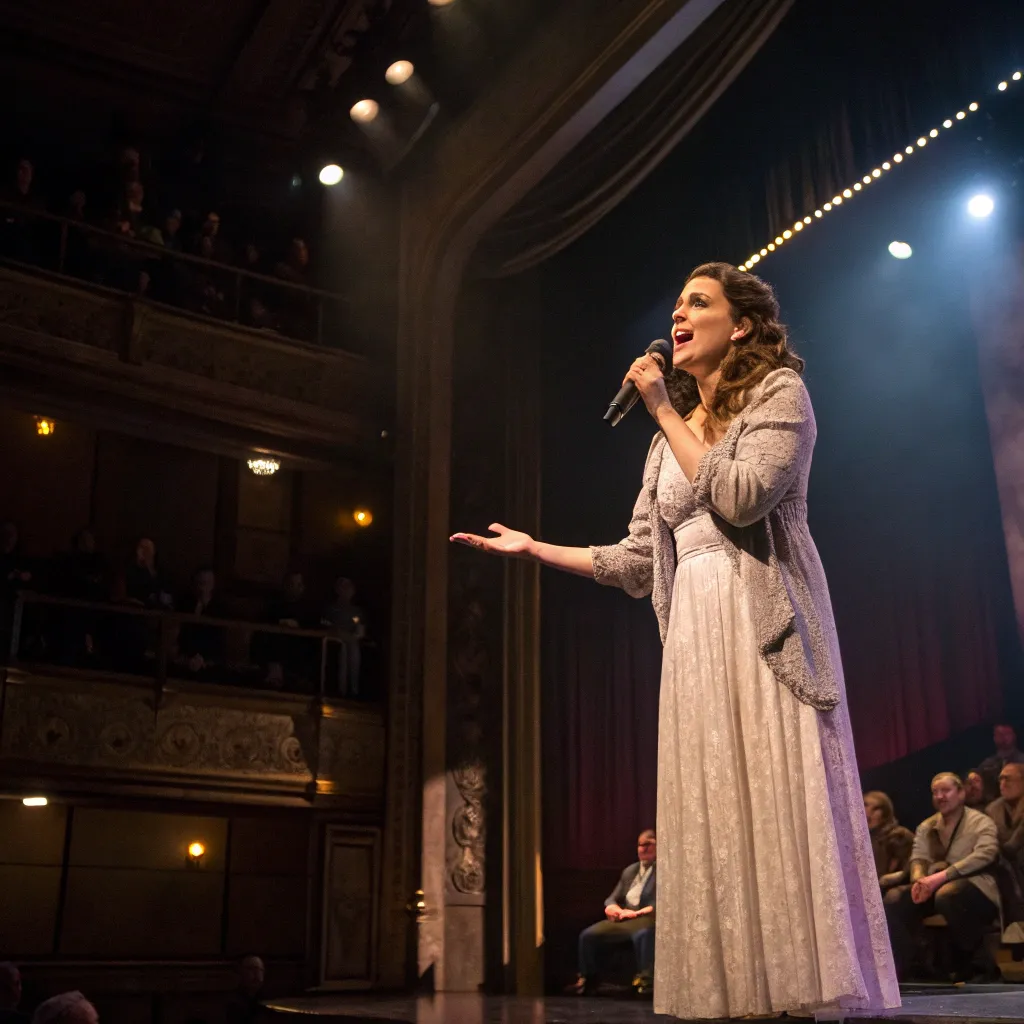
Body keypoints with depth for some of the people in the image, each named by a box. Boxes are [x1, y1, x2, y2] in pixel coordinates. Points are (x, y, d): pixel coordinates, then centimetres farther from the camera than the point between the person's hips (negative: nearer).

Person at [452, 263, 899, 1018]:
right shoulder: (671, 440, 21)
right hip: (695, 632, 6)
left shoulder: (780, 391, 3)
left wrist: (664, 409, -8)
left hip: (766, 620, -6)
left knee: (779, 805, -10)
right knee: (713, 824, 0)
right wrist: (533, 547, 18)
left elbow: (740, 498, -15)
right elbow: (636, 561, 18)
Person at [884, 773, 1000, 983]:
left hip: (974, 886, -5)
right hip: (935, 887, 5)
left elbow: (985, 854, -18)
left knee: (947, 894, -38)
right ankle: (900, 966, -14)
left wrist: (941, 876, -28)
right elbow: (918, 858, 8)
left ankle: (980, 965, -20)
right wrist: (919, 879, -19)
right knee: (895, 898, -18)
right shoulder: (926, 827, 17)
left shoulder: (981, 822, 0)